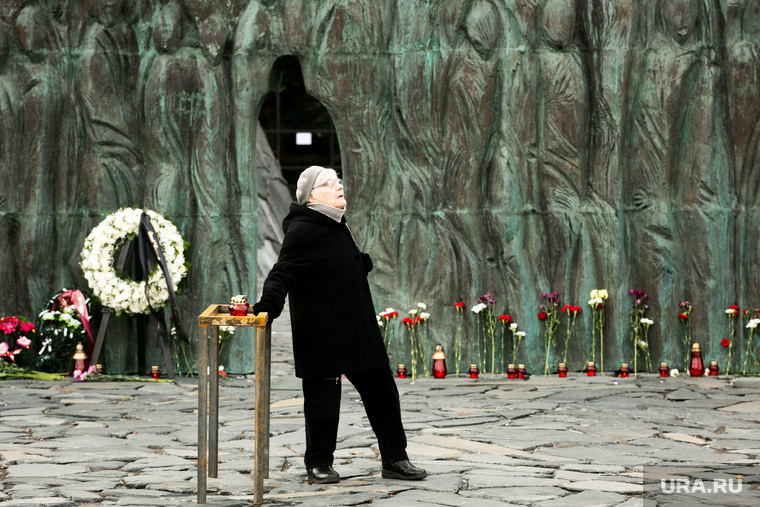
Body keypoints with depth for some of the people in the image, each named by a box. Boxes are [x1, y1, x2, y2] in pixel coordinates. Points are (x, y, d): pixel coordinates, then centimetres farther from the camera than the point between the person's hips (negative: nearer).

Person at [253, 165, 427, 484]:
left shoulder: (334, 226, 14)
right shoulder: (302, 230, -15)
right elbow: (284, 272, -23)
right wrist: (269, 303, -36)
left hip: (358, 332, 10)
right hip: (322, 335, -9)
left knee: (382, 392, 11)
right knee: (323, 398, 0)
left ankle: (394, 459, 20)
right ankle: (318, 464, 16)